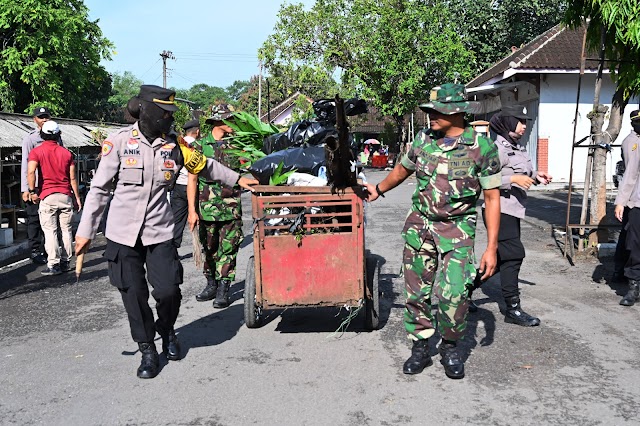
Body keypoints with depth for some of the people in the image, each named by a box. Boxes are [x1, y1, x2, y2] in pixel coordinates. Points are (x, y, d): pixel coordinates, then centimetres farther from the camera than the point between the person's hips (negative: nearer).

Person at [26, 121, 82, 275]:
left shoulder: (36, 151, 0)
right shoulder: (66, 153, 7)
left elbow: (30, 172, -17)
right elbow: (73, 178, 6)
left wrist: (32, 191, -8)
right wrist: (77, 197, 11)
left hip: (47, 197, -3)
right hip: (66, 196, 3)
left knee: (50, 231, -1)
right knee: (66, 230, 9)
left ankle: (53, 264, -3)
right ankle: (65, 262, 13)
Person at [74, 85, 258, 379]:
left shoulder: (174, 144, 2)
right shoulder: (119, 141, -5)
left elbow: (206, 166, 19)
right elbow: (99, 189, -1)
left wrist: (237, 179, 23)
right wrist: (85, 231, -2)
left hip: (159, 232, 1)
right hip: (123, 233, -1)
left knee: (168, 291, -6)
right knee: (134, 296, 4)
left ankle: (167, 332, 27)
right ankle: (148, 350, 24)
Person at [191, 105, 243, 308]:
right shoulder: (200, 145, 2)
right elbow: (192, 179, 1)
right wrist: (191, 208, -5)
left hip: (231, 207, 0)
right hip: (207, 206, 0)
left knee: (228, 249, -1)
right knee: (209, 248, 11)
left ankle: (223, 289, 6)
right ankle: (211, 284, 26)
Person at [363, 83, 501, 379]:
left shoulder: (482, 147, -9)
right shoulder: (423, 141, 2)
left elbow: (492, 199, -7)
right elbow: (402, 170, 23)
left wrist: (491, 248, -11)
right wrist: (378, 190, 34)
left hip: (457, 229, -4)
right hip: (419, 224, 4)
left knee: (452, 292, -16)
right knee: (417, 291, 6)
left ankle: (450, 347, 10)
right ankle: (420, 348, 23)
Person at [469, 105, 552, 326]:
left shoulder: (517, 147, 15)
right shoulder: (497, 148, -15)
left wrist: (535, 175, 9)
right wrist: (513, 179, -24)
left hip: (513, 210, 10)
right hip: (500, 209, -10)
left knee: (503, 257, 15)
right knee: (513, 254, -7)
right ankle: (513, 309, 0)